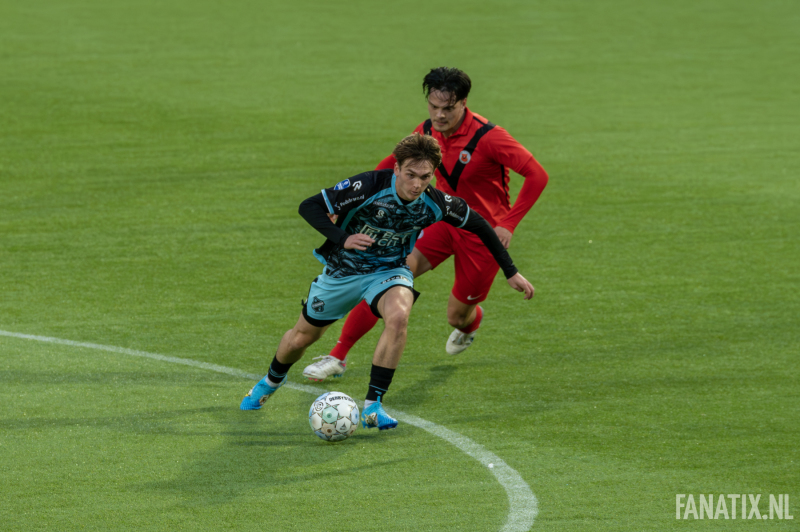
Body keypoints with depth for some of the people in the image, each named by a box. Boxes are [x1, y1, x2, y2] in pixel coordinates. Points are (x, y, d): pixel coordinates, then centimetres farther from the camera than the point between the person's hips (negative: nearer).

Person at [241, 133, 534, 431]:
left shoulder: (434, 204, -21)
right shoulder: (369, 187, -30)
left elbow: (478, 224, -3)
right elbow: (309, 207, -26)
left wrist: (510, 272, 0)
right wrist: (342, 239, -41)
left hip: (389, 271, 1)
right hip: (343, 270, -1)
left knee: (398, 316, -33)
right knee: (302, 338, 14)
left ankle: (373, 406, -23)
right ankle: (272, 381, 50)